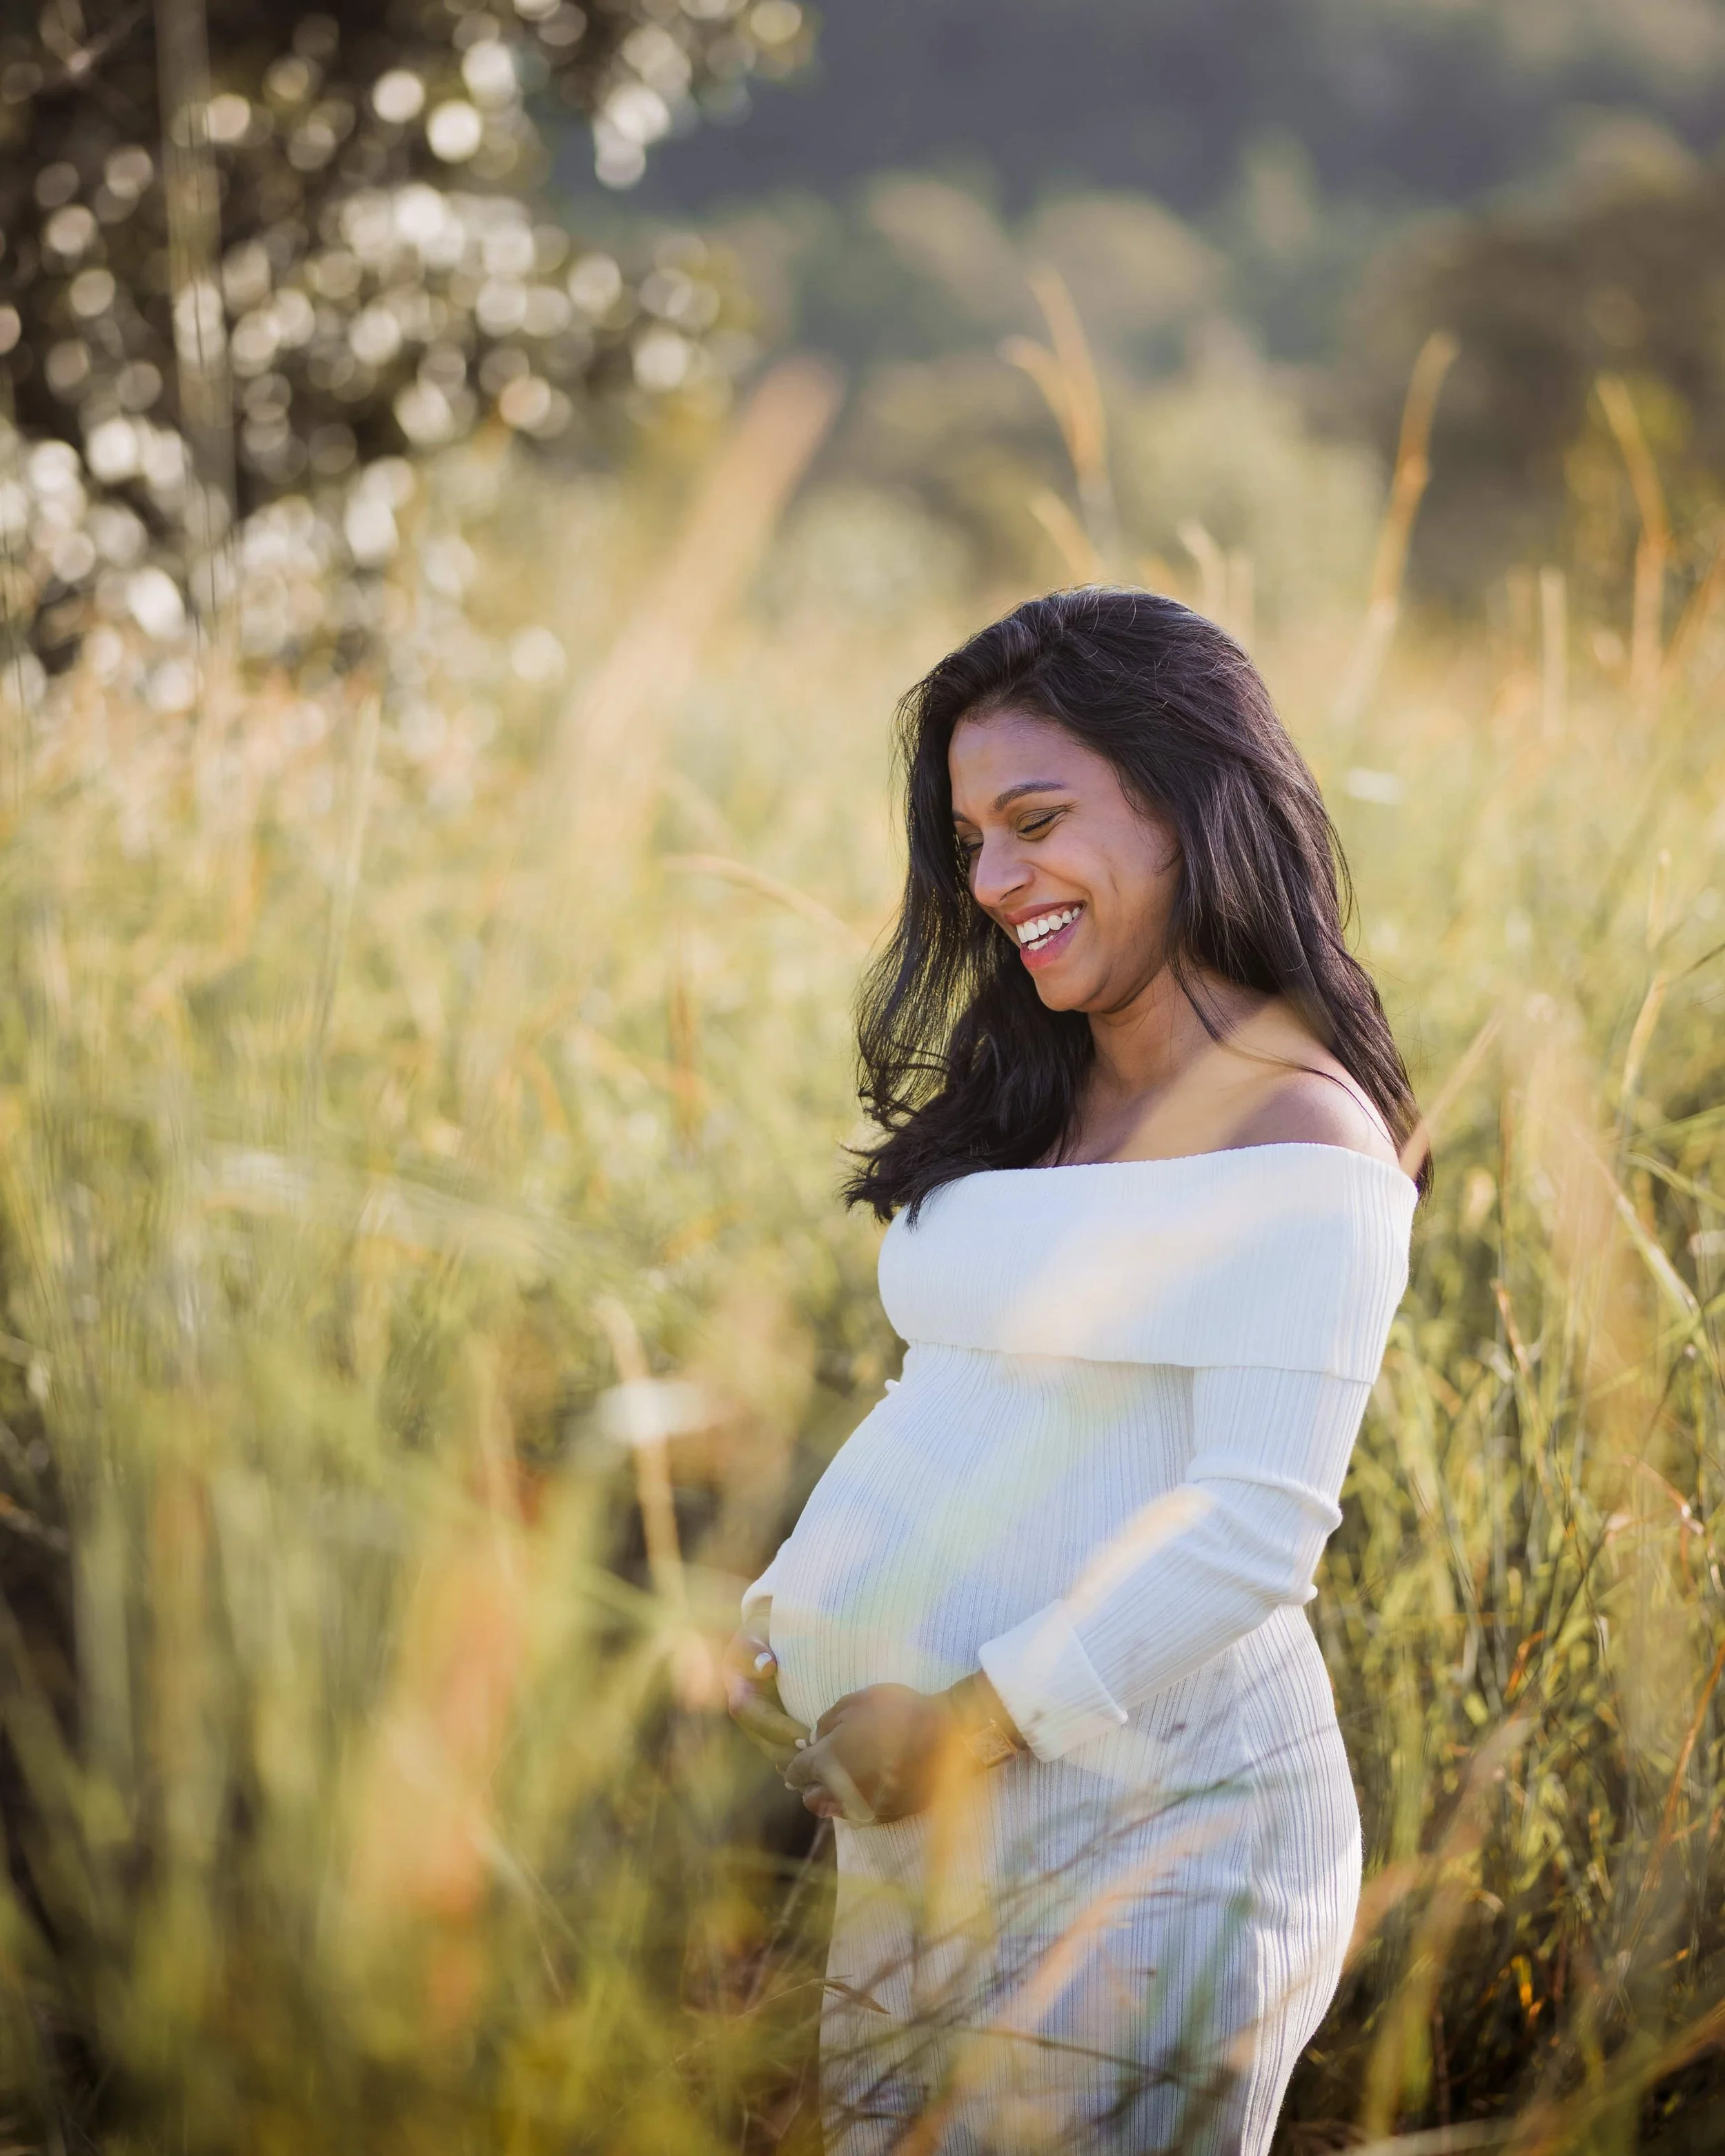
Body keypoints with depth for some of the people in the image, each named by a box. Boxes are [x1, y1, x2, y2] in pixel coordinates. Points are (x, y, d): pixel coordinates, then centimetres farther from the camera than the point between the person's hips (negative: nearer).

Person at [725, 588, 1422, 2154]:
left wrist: (970, 1719, -17)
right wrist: (785, 1617, 4)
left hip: (1138, 1831, -8)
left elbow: (1259, 1527, -19)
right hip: (926, 1823, 8)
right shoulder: (1029, 1106, 13)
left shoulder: (1296, 1141, -13)